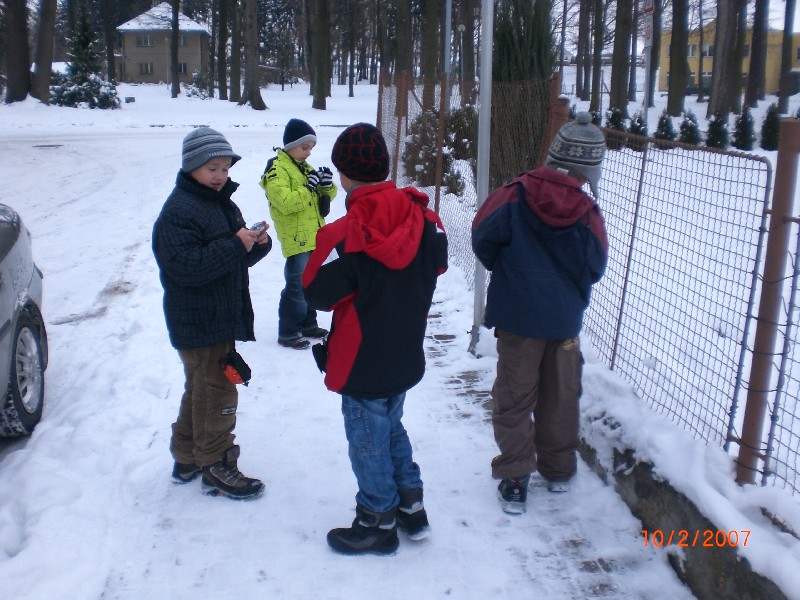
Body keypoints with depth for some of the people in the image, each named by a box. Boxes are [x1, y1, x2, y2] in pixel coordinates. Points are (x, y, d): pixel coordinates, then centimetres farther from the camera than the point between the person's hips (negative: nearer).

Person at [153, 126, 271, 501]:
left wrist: (257, 243, -6)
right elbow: (186, 267, -28)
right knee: (217, 393, -1)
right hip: (199, 325, -10)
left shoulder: (223, 204, 12)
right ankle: (215, 469, 14)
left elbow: (240, 258, 16)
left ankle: (187, 459, 34)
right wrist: (235, 245, -29)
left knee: (201, 390, 20)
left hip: (222, 318, 10)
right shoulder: (179, 211, -18)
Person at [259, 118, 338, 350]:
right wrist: (309, 187, -25)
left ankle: (307, 324, 31)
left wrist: (327, 185, -3)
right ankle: (287, 333, 2)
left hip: (313, 237, 9)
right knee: (297, 286, -7)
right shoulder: (277, 169, -12)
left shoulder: (304, 167, 16)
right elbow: (285, 202, -24)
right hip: (296, 238, -9)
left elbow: (326, 196, 18)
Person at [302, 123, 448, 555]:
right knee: (392, 426, 26)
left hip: (362, 363, -6)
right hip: (407, 354, 6)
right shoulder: (423, 218, -7)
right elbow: (438, 263, 9)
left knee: (368, 441, 11)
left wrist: (322, 248, 0)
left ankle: (378, 523, 28)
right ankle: (410, 507, 36)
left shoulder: (344, 235, -25)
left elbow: (317, 294, -15)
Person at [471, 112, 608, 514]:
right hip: (565, 319, 1)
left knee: (514, 397, 9)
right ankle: (558, 470, 31)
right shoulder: (586, 213, -11)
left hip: (515, 316, -1)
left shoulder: (516, 195, -13)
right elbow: (594, 269, -3)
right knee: (561, 396, 17)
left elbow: (483, 238, -6)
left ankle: (515, 478, 8)